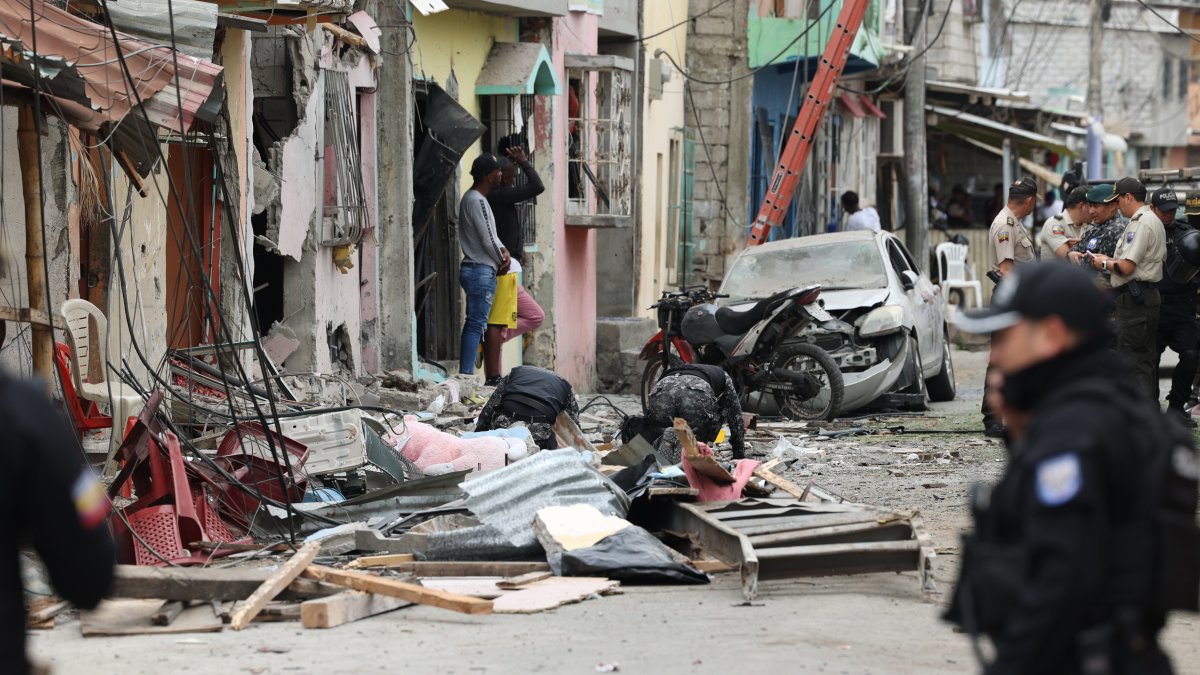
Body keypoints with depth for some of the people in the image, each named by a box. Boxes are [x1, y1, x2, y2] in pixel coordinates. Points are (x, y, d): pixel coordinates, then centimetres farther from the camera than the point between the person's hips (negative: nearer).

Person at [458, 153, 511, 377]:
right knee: (476, 325, -10)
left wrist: (502, 250, 4)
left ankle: (465, 374, 12)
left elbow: (490, 233, 22)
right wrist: (502, 262, -2)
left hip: (472, 269, 10)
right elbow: (487, 240, -17)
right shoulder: (477, 201, -17)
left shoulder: (471, 198, 15)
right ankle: (467, 374, -11)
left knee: (473, 324, 11)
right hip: (481, 272, -10)